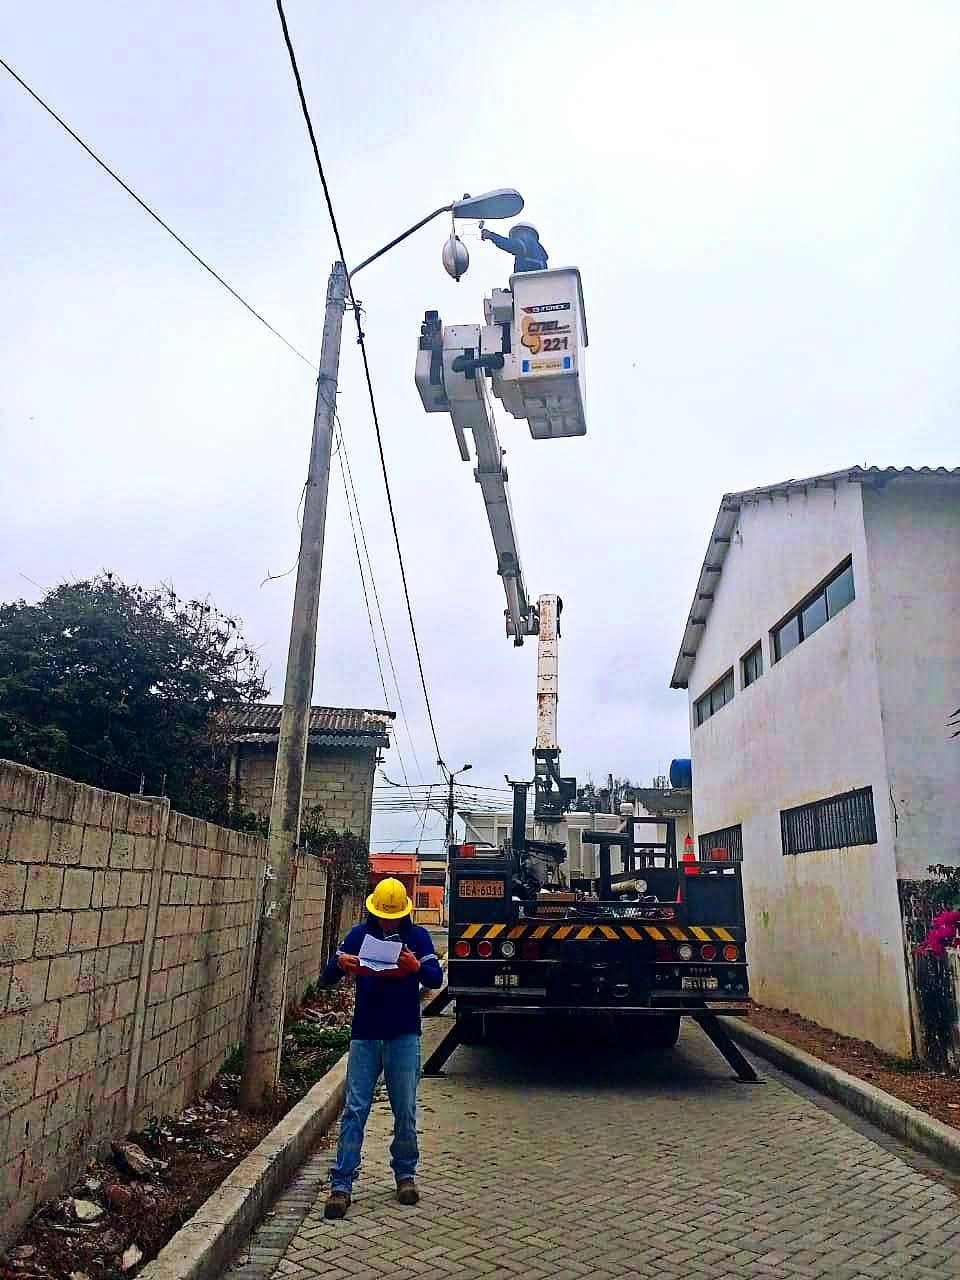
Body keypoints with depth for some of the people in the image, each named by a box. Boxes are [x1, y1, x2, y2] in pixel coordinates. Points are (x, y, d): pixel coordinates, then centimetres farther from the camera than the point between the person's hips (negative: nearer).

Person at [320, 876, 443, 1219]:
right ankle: (341, 1184, 8)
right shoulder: (358, 934, 1)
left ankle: (405, 1174, 26)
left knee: (405, 1111, 8)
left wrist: (416, 966, -31)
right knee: (354, 1110, 0)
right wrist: (340, 964, -24)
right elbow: (327, 979, 0)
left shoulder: (418, 936, -1)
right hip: (364, 1036, 1)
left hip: (404, 1037, 0)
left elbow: (436, 979, -9)